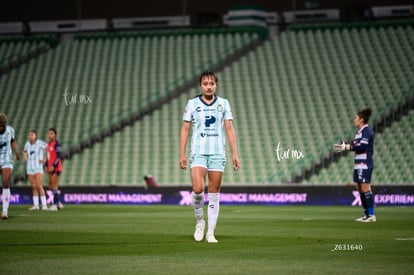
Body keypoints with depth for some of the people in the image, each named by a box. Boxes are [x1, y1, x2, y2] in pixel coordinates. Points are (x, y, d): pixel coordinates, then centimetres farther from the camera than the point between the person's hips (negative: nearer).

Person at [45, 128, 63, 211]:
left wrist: (53, 166, -21)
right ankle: (59, 203, 18)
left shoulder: (57, 144, -12)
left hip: (56, 168, -9)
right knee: (50, 186, 10)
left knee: (54, 186, -7)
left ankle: (55, 205, -3)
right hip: (50, 168, 9)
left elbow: (59, 156, -17)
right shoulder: (49, 144, 14)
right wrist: (46, 165, 13)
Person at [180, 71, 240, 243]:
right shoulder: (192, 104, 5)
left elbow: (229, 129, 8)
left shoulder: (224, 103, 8)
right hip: (198, 153, -1)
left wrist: (235, 154, 1)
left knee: (214, 194, 0)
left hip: (217, 153, 1)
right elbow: (185, 129, 6)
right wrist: (182, 154, -1)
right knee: (198, 189, -18)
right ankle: (200, 221, 7)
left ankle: (210, 233, 5)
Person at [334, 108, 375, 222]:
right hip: (359, 164, 10)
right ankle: (366, 214, 13)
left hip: (365, 164, -10)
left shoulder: (366, 131, -12)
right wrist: (344, 145, 4)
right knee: (360, 189, 9)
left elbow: (362, 146, -21)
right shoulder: (360, 131, 17)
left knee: (365, 188, -10)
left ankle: (371, 215, -8)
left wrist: (346, 147, -17)